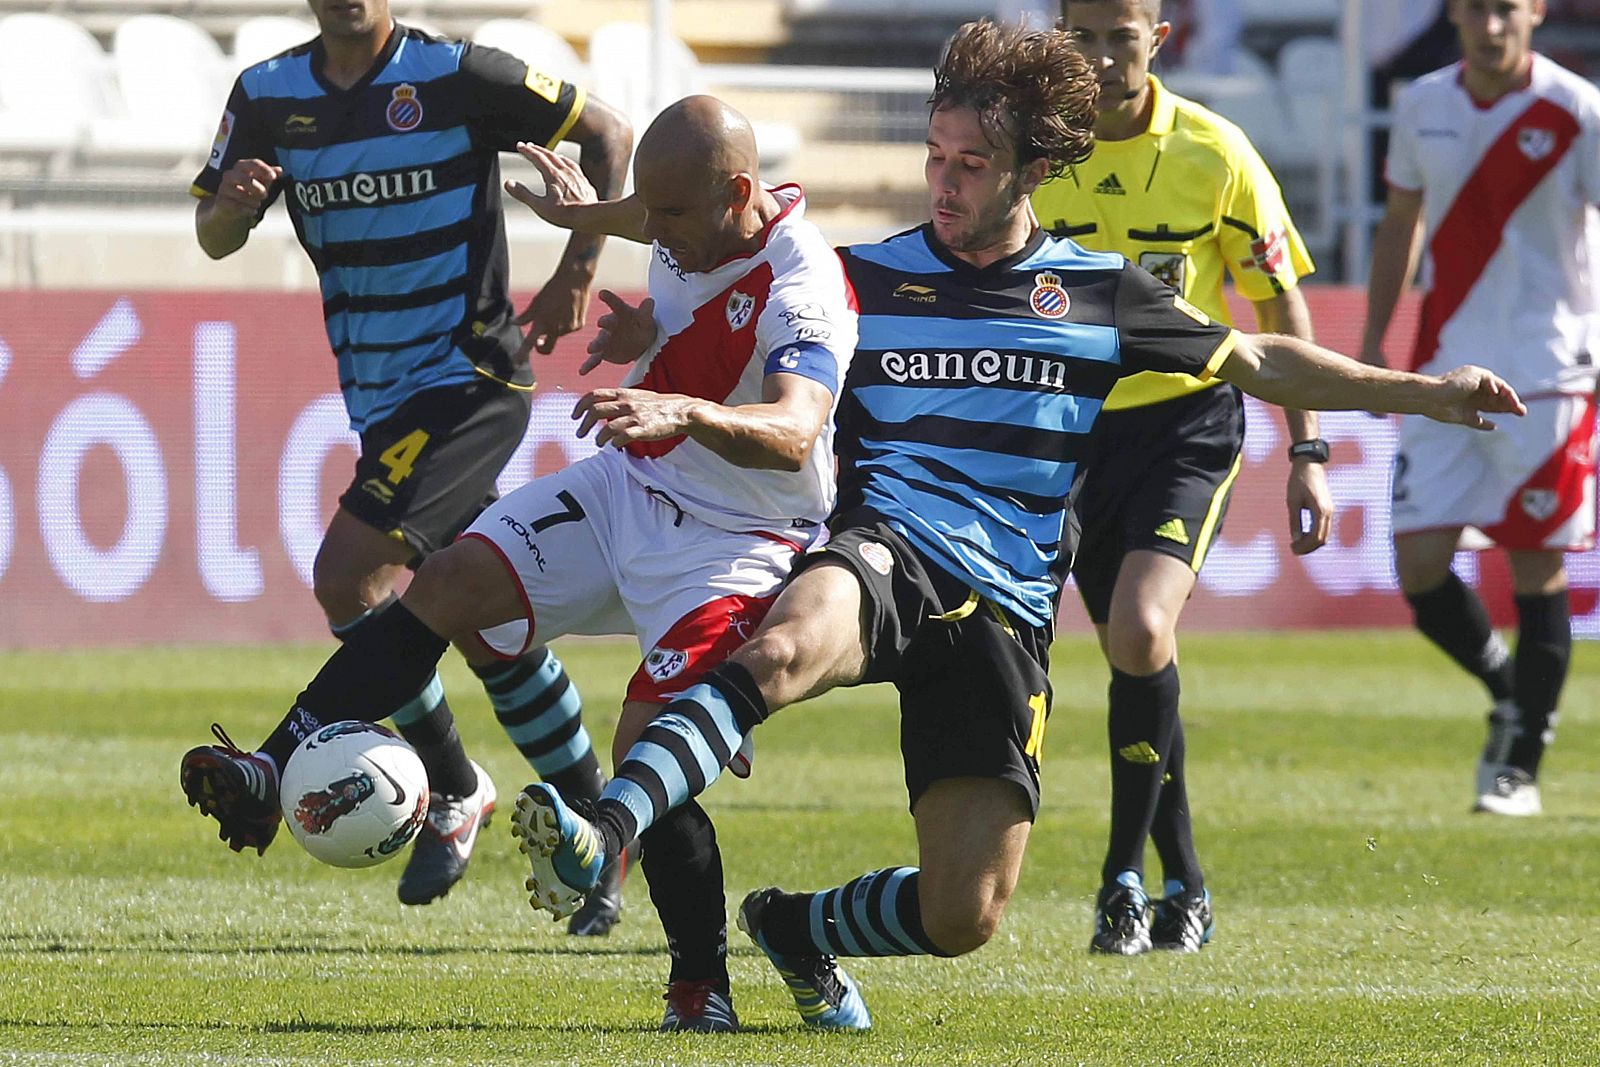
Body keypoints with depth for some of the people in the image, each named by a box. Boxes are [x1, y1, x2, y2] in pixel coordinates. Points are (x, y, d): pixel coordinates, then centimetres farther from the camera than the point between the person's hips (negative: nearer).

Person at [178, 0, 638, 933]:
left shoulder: (456, 78, -11)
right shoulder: (269, 96, 5)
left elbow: (612, 135, -3)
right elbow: (214, 238, 3)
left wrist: (577, 277, -9)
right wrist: (233, 199, -20)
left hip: (471, 379, -7)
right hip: (381, 399, 7)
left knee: (349, 575, -20)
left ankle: (281, 774, -9)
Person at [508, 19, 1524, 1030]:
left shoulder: (1101, 292, 11)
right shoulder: (867, 279, 10)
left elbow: (1260, 364, 21)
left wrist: (1427, 393, 17)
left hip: (1003, 611, 2)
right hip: (883, 561, -2)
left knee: (963, 916, -6)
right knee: (784, 648, -41)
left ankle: (795, 927, 25)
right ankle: (596, 844, -57)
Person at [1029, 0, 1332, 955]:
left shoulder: (1213, 153, -8)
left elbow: (1282, 306, 1)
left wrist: (1308, 453, -1)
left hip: (1189, 419, -3)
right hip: (1072, 427, 3)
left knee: (1140, 629, -23)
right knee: (1136, 656, 7)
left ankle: (1126, 872, -11)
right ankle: (1186, 886, 21)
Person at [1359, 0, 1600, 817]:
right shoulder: (1424, 106, 7)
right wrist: (1373, 344, 16)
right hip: (1445, 372, 4)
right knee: (1419, 567, -2)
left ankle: (1521, 765, 9)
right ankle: (1508, 695, 25)